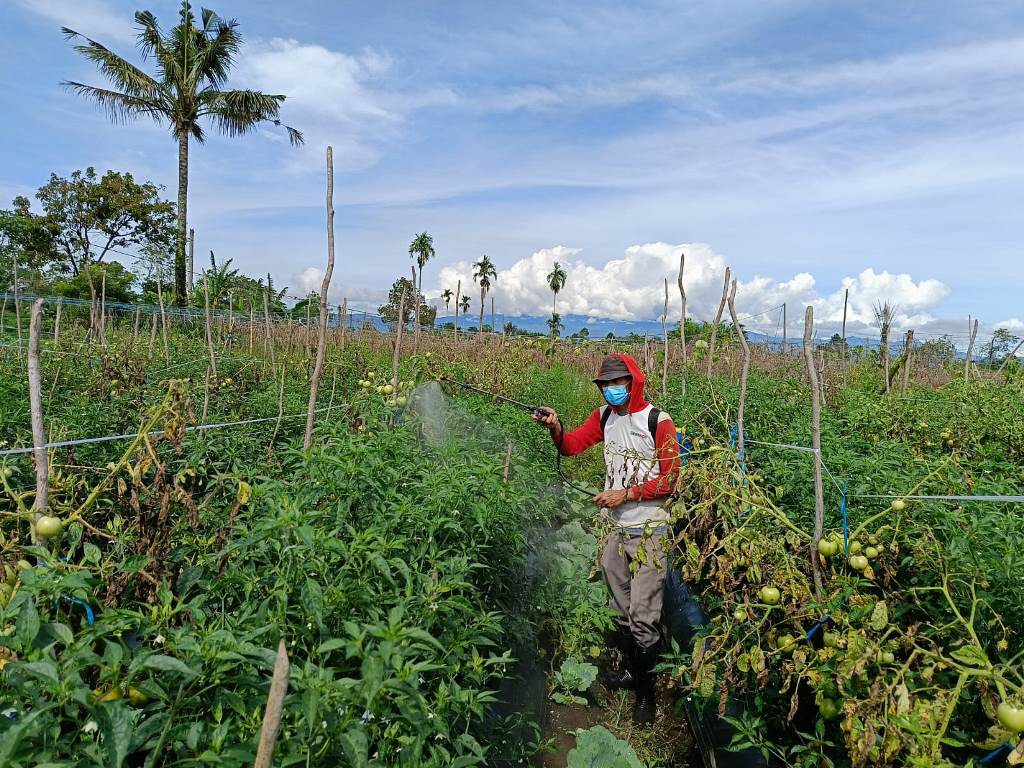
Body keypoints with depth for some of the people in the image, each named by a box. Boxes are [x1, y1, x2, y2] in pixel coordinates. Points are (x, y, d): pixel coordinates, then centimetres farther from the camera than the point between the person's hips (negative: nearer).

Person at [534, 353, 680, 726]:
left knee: (643, 615, -2)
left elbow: (669, 480, -11)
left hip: (647, 531, -5)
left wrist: (625, 493, -17)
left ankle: (646, 691, 16)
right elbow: (571, 446, -1)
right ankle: (629, 669, 39)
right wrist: (555, 427, -21)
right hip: (614, 527, 6)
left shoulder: (658, 422, -12)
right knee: (620, 607, 19)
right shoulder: (604, 417, 5)